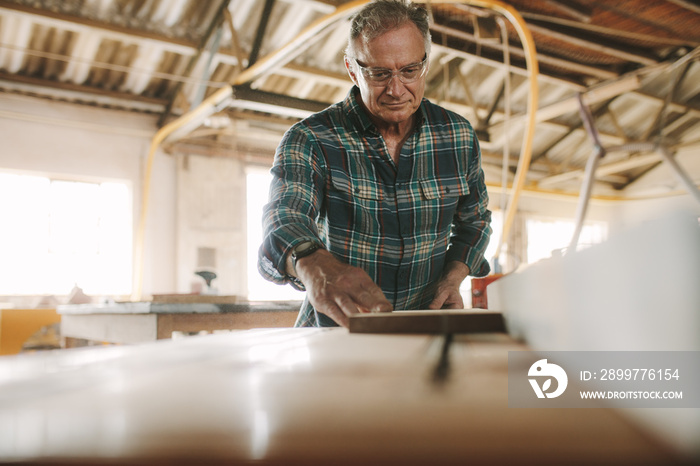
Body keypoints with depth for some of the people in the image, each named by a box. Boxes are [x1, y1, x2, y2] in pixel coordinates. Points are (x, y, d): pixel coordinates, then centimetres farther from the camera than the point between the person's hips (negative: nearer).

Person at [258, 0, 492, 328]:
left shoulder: (458, 136, 3)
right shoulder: (309, 141, -8)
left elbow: (474, 218, 19)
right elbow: (284, 217, -26)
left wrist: (453, 277, 0)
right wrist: (313, 264, -50)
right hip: (334, 335, -2)